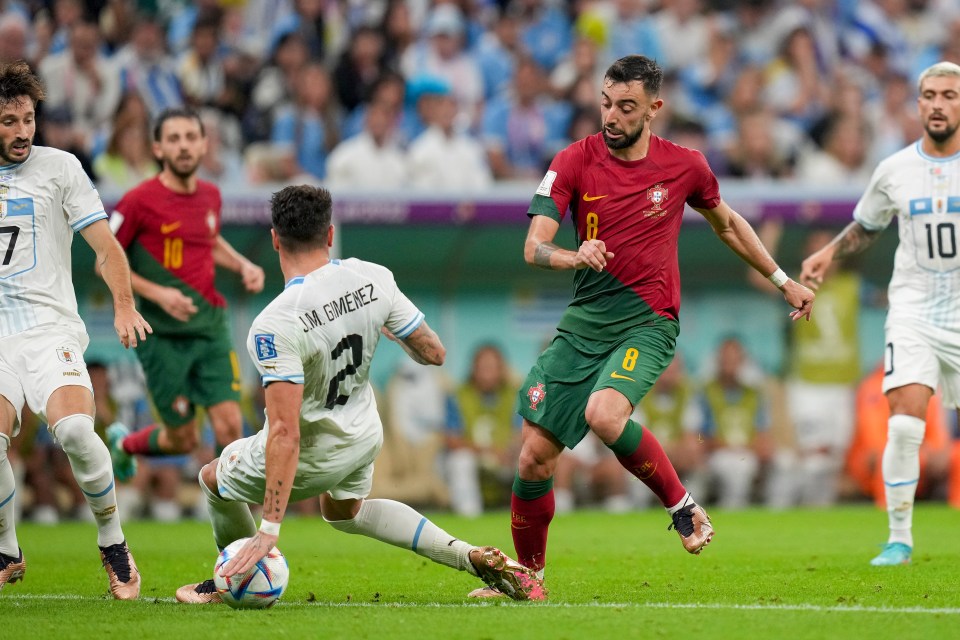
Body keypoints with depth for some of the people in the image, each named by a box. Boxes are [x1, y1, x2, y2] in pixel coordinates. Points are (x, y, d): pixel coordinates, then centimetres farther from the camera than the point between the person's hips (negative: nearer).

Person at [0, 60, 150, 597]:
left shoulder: (59, 167, 4)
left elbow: (106, 245, 1)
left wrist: (124, 306, -10)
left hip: (51, 327, -2)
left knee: (74, 429, -26)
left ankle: (113, 545, -6)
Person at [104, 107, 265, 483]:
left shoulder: (210, 195, 6)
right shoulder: (140, 201, -12)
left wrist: (243, 265, 8)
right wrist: (158, 293, -18)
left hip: (211, 328, 4)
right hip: (163, 336, -4)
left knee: (229, 427, -9)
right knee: (183, 440, 4)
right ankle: (125, 443, 37)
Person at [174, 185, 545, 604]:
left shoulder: (275, 326, -33)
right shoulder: (374, 278, -17)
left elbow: (285, 434, -35)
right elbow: (433, 353, -7)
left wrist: (270, 528, -32)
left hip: (312, 455, -6)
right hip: (366, 434, 6)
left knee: (215, 478, 23)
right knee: (344, 512, 36)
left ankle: (241, 580, 45)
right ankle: (474, 559, 24)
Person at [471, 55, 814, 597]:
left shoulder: (685, 166, 0)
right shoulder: (575, 161, -2)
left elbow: (726, 224, 20)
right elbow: (533, 247, -10)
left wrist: (784, 280, 23)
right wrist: (573, 256, -32)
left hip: (649, 322, -3)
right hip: (584, 322, 3)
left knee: (604, 414, -32)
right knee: (535, 453, -2)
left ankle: (681, 503, -10)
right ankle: (528, 574, 18)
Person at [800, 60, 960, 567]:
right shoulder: (895, 170, 3)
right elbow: (866, 226, 20)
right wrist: (829, 254, 5)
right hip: (913, 311, 0)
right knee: (905, 424, -16)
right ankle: (899, 539, -7)